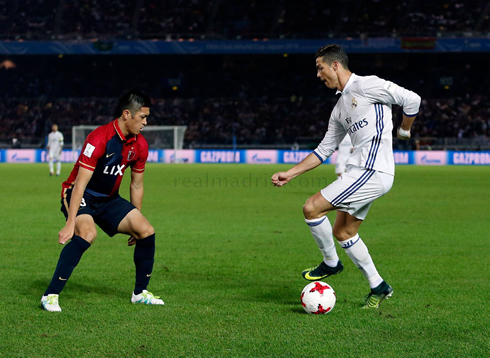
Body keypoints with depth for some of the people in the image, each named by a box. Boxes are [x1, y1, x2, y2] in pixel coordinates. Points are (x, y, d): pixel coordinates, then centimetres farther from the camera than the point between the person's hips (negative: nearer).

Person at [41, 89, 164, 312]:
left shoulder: (140, 145, -3)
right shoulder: (99, 139, -26)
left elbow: (136, 186, 10)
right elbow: (80, 184, -28)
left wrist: (136, 223, 15)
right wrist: (70, 223, -32)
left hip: (109, 199, 7)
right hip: (81, 196, -7)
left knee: (146, 232, -4)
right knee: (87, 233, -34)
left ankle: (140, 293, 15)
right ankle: (50, 296, -29)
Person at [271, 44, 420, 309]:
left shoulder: (366, 85, -7)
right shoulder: (340, 109, 20)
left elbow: (411, 99, -7)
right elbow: (324, 150, 24)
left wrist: (404, 131, 7)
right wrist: (289, 174, 19)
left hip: (372, 172, -10)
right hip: (360, 171, 10)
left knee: (312, 208, -11)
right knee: (342, 233, 14)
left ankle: (330, 263, 9)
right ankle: (378, 287, 21)